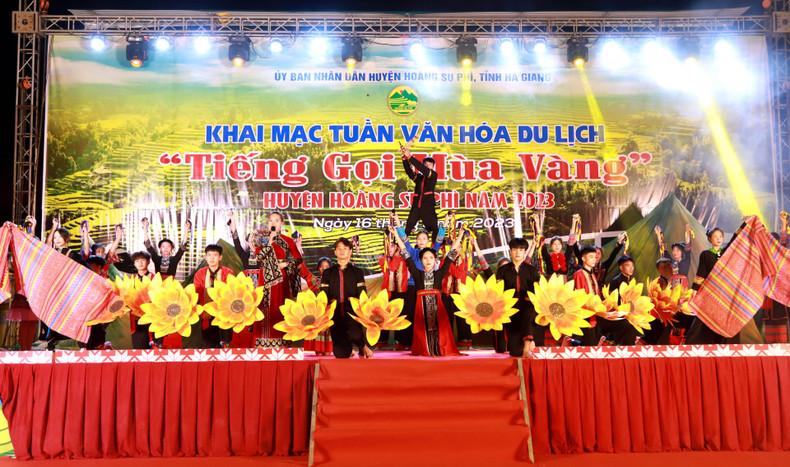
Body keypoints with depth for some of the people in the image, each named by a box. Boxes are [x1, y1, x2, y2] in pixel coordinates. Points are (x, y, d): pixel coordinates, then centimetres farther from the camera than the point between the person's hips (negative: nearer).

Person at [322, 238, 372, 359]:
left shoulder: (357, 272, 12)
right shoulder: (328, 273, 14)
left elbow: (363, 296, 5)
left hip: (353, 313, -1)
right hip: (335, 315, 1)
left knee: (356, 336, -31)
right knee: (341, 354, -5)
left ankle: (363, 345, 5)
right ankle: (350, 350, 31)